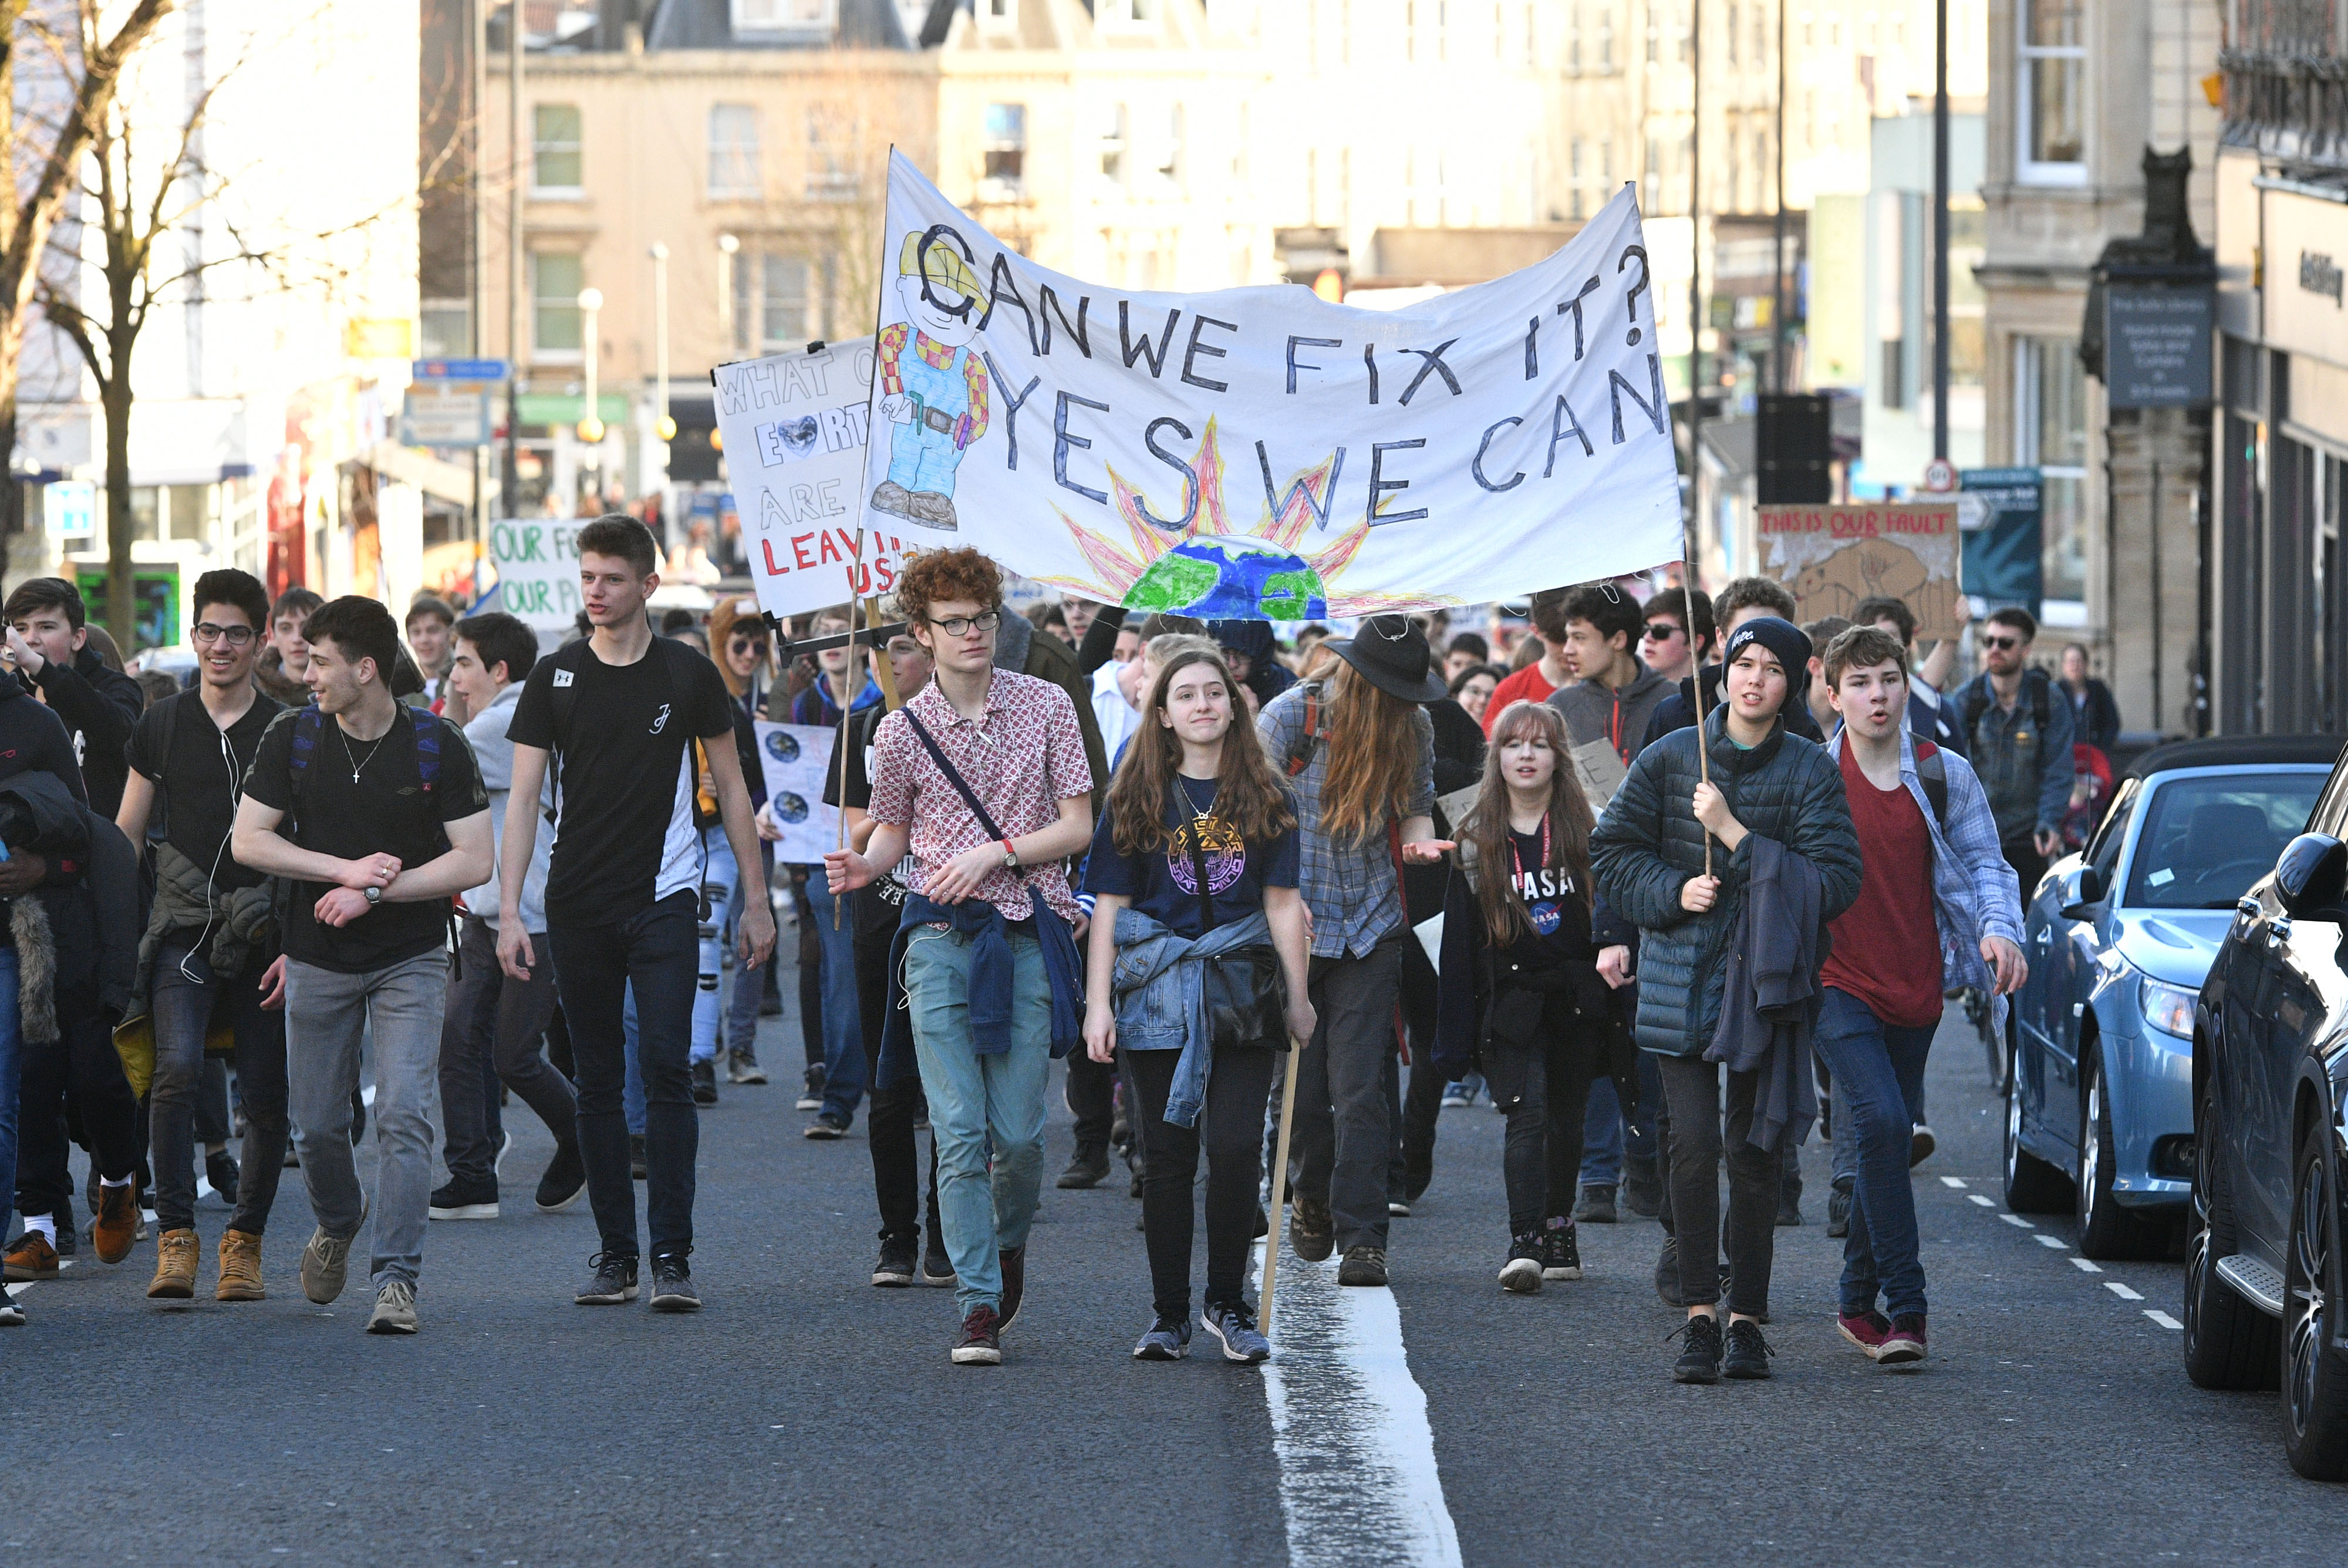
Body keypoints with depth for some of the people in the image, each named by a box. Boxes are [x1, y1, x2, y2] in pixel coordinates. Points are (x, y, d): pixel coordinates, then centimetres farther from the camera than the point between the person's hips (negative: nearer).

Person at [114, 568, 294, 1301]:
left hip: (264, 936, 0)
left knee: (266, 1095, 0)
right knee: (178, 1070, -20)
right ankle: (175, 1237, -15)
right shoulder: (160, 726, 10)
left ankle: (244, 1241, 15)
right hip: (182, 930, 0)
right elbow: (125, 835, 15)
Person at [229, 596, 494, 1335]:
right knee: (316, 1126, 10)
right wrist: (346, 870, -16)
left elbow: (474, 861, -10)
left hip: (410, 961, -3)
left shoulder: (436, 745, -9)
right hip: (317, 962, 3)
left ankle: (395, 1278, -13)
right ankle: (336, 1229, 40)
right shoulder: (293, 738, -2)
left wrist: (375, 891, -18)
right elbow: (247, 841, -4)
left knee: (403, 1117, -15)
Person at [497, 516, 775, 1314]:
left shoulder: (688, 675, 1)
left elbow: (729, 785, 8)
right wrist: (508, 910, -7)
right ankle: (614, 1253, 13)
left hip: (664, 899, -2)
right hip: (579, 906, 2)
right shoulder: (556, 677, 3)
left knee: (667, 1068, -11)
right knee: (597, 1082, 6)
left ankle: (672, 1257, -9)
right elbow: (523, 797, 1)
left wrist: (756, 898, 5)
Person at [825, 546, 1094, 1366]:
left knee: (1018, 1134, -1)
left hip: (1027, 935, 0)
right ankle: (979, 1304, -4)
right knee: (959, 1133, -8)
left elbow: (1078, 825, 2)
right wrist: (865, 865, -7)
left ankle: (1008, 1245, 30)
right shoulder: (902, 730, 4)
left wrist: (995, 852, -11)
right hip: (940, 937, 0)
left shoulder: (1047, 706, 2)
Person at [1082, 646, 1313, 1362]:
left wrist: (1298, 999, 7)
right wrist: (1098, 1004, -3)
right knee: (1167, 1157, 1)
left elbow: (1283, 904, 10)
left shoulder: (1265, 797, 9)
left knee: (1237, 1149, -9)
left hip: (1242, 993, 0)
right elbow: (1110, 906, 4)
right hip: (1158, 993, 0)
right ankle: (1169, 1316, 8)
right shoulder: (1136, 799, 5)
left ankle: (1228, 1304, 5)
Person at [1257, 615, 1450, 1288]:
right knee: (1301, 1087, 4)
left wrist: (1419, 841, -11)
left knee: (1361, 1090, -8)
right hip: (1292, 922, -1)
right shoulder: (1293, 715, -9)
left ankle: (1362, 1237, -6)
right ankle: (1314, 1195, 33)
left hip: (1371, 927, 1)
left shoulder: (1414, 727, 1)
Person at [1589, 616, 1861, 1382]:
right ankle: (1700, 1315, -5)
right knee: (1693, 1144, -10)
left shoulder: (1810, 772, -2)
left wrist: (1735, 833, -15)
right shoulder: (1669, 758, 3)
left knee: (1754, 1152, 1)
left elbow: (1835, 883, -11)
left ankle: (1747, 1319, 10)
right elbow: (1613, 852, 9)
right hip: (1681, 977, 0)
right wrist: (1673, 892, -10)